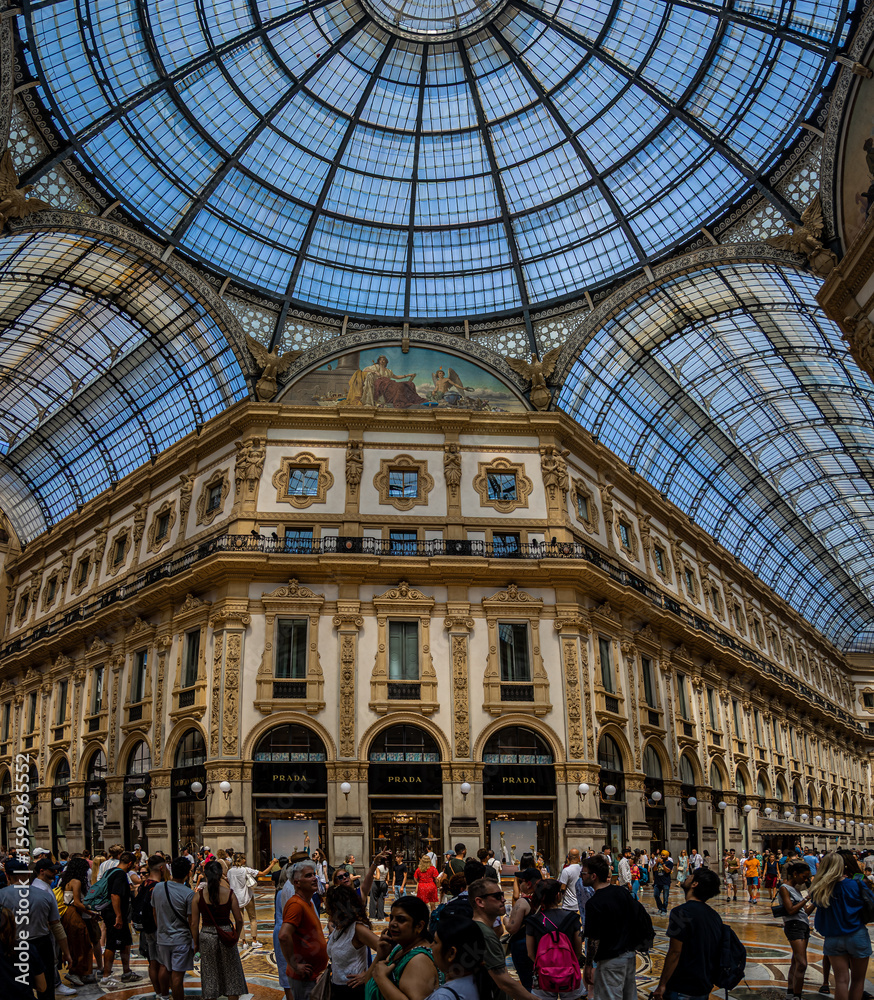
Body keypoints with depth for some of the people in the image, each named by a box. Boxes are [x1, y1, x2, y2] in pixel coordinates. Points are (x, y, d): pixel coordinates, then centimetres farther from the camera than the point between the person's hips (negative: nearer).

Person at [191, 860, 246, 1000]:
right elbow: (239, 920, -3)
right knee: (231, 975, 14)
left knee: (210, 977, 13)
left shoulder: (198, 895, -7)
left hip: (206, 937, 0)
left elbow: (194, 923, -5)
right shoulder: (229, 893, -6)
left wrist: (196, 943, 8)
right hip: (226, 935, 0)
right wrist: (236, 936, 13)